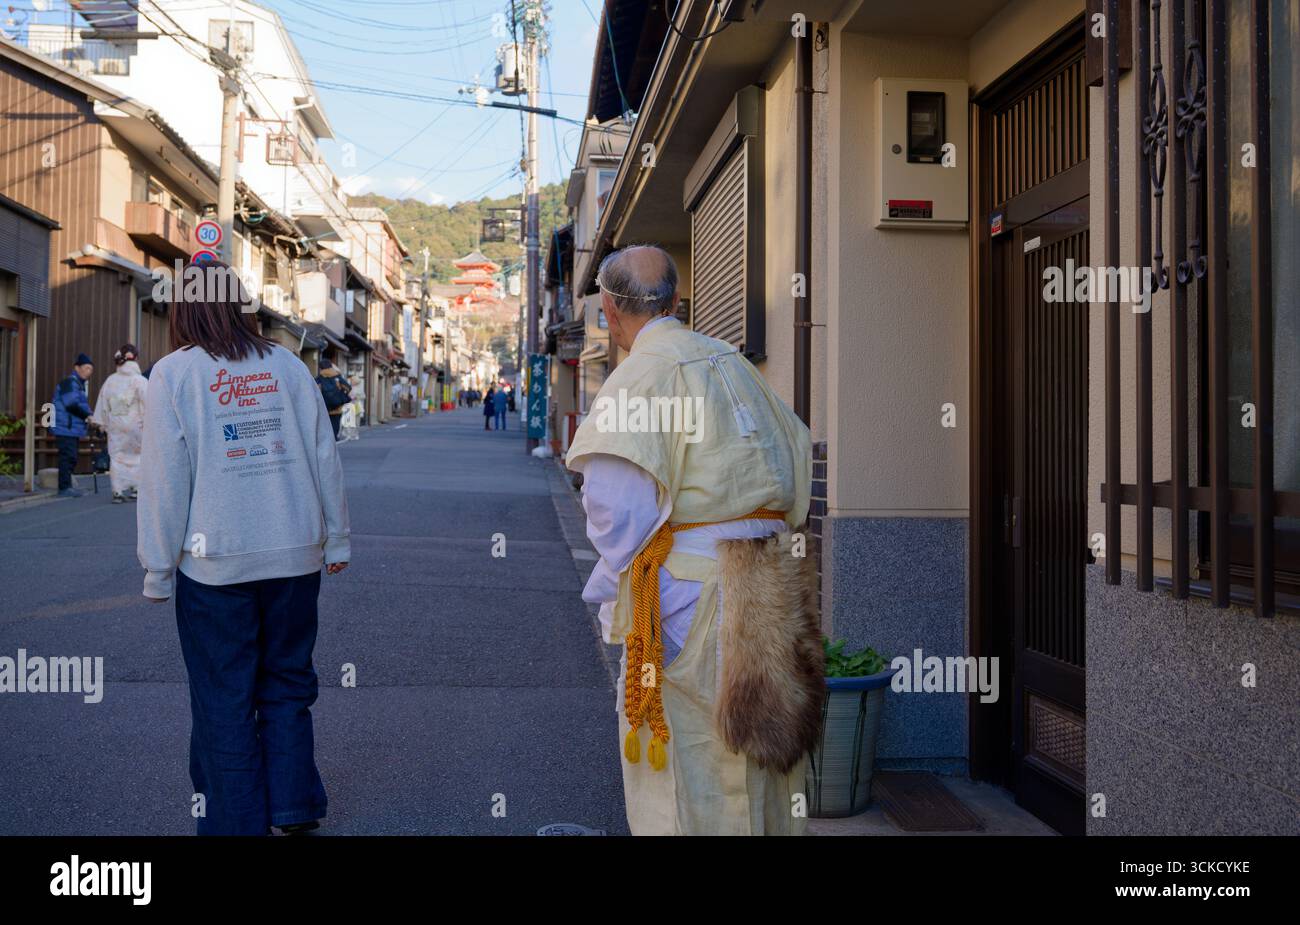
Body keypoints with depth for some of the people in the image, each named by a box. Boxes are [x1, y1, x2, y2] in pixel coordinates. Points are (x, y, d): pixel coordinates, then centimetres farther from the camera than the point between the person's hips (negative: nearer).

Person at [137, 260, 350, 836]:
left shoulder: (174, 373, -6)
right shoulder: (288, 366, 4)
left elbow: (164, 481, -6)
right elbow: (325, 459, 6)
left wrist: (158, 570, 1)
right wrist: (336, 540, 14)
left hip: (215, 566, -3)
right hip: (295, 557, 3)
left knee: (224, 702, 8)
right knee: (287, 686, 17)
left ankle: (238, 822, 14)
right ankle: (292, 807, 19)